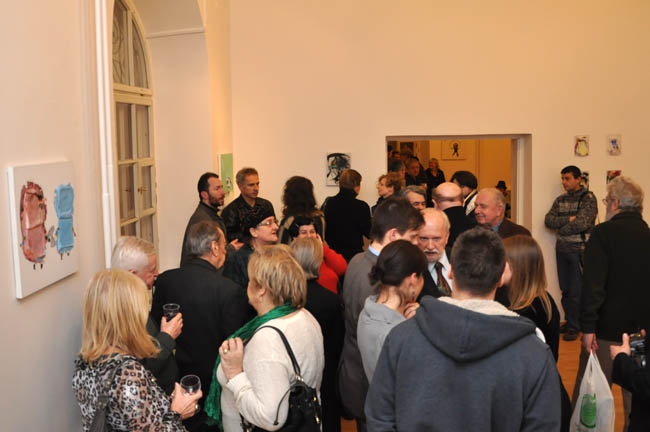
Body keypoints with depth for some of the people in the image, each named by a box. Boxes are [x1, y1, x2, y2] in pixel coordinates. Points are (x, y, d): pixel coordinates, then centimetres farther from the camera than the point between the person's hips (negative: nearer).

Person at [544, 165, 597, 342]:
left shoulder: (588, 198, -6)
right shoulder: (560, 200, 12)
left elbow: (582, 223, -17)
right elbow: (548, 220, 1)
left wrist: (561, 229, -4)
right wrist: (568, 219, -13)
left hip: (579, 250, -5)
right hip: (562, 250, 5)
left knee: (576, 291, -1)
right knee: (565, 289, 11)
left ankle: (574, 327, 10)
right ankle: (569, 322, 23)